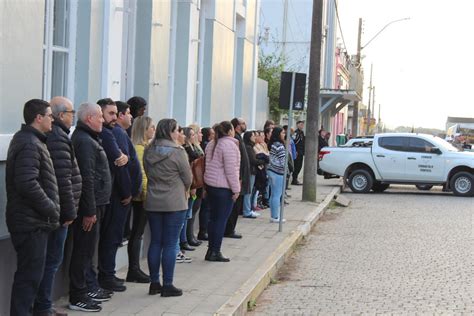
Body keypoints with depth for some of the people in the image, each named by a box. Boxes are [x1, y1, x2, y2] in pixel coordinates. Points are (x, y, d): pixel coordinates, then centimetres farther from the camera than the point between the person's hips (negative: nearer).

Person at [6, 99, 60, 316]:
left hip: (32, 219, 10)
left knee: (30, 273, 15)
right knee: (30, 275, -6)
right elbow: (28, 184, -26)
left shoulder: (29, 140, 17)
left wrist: (50, 209, 14)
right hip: (31, 222, -10)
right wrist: (51, 209, -17)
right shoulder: (29, 144, -17)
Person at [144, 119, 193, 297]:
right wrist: (182, 191, 14)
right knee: (170, 244, 0)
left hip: (152, 203, 5)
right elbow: (188, 178, -5)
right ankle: (167, 285, 2)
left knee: (155, 242, 11)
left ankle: (154, 283, 15)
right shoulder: (177, 152, -12)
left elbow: (148, 174, 11)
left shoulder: (148, 151, 4)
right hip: (174, 203, -5)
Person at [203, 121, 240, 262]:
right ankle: (215, 252, 0)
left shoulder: (211, 144, 13)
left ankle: (211, 250, 17)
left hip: (210, 185, 8)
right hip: (224, 187, -8)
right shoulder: (230, 145, -14)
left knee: (213, 218, 13)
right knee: (221, 219, -2)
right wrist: (236, 189, -13)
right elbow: (231, 170, -18)